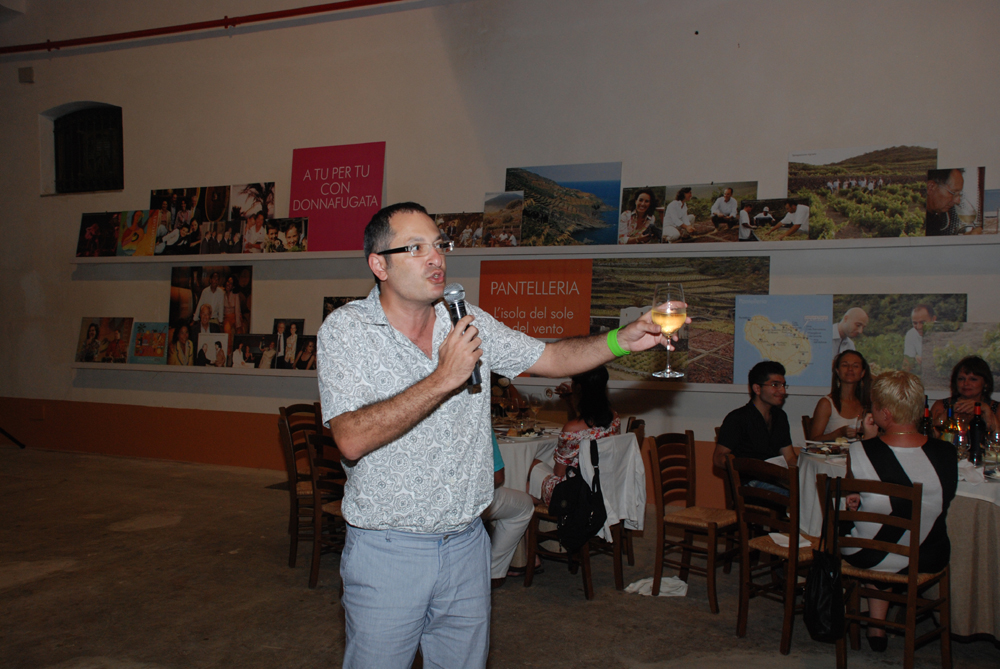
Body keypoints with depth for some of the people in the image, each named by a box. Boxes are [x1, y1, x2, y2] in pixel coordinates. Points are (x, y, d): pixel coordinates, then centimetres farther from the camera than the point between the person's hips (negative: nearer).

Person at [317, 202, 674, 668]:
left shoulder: (470, 322, 3)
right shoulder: (346, 329, -11)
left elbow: (552, 358, 7)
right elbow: (352, 439, -22)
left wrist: (622, 340, -10)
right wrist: (443, 379, -24)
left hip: (466, 543, 4)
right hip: (387, 551, -4)